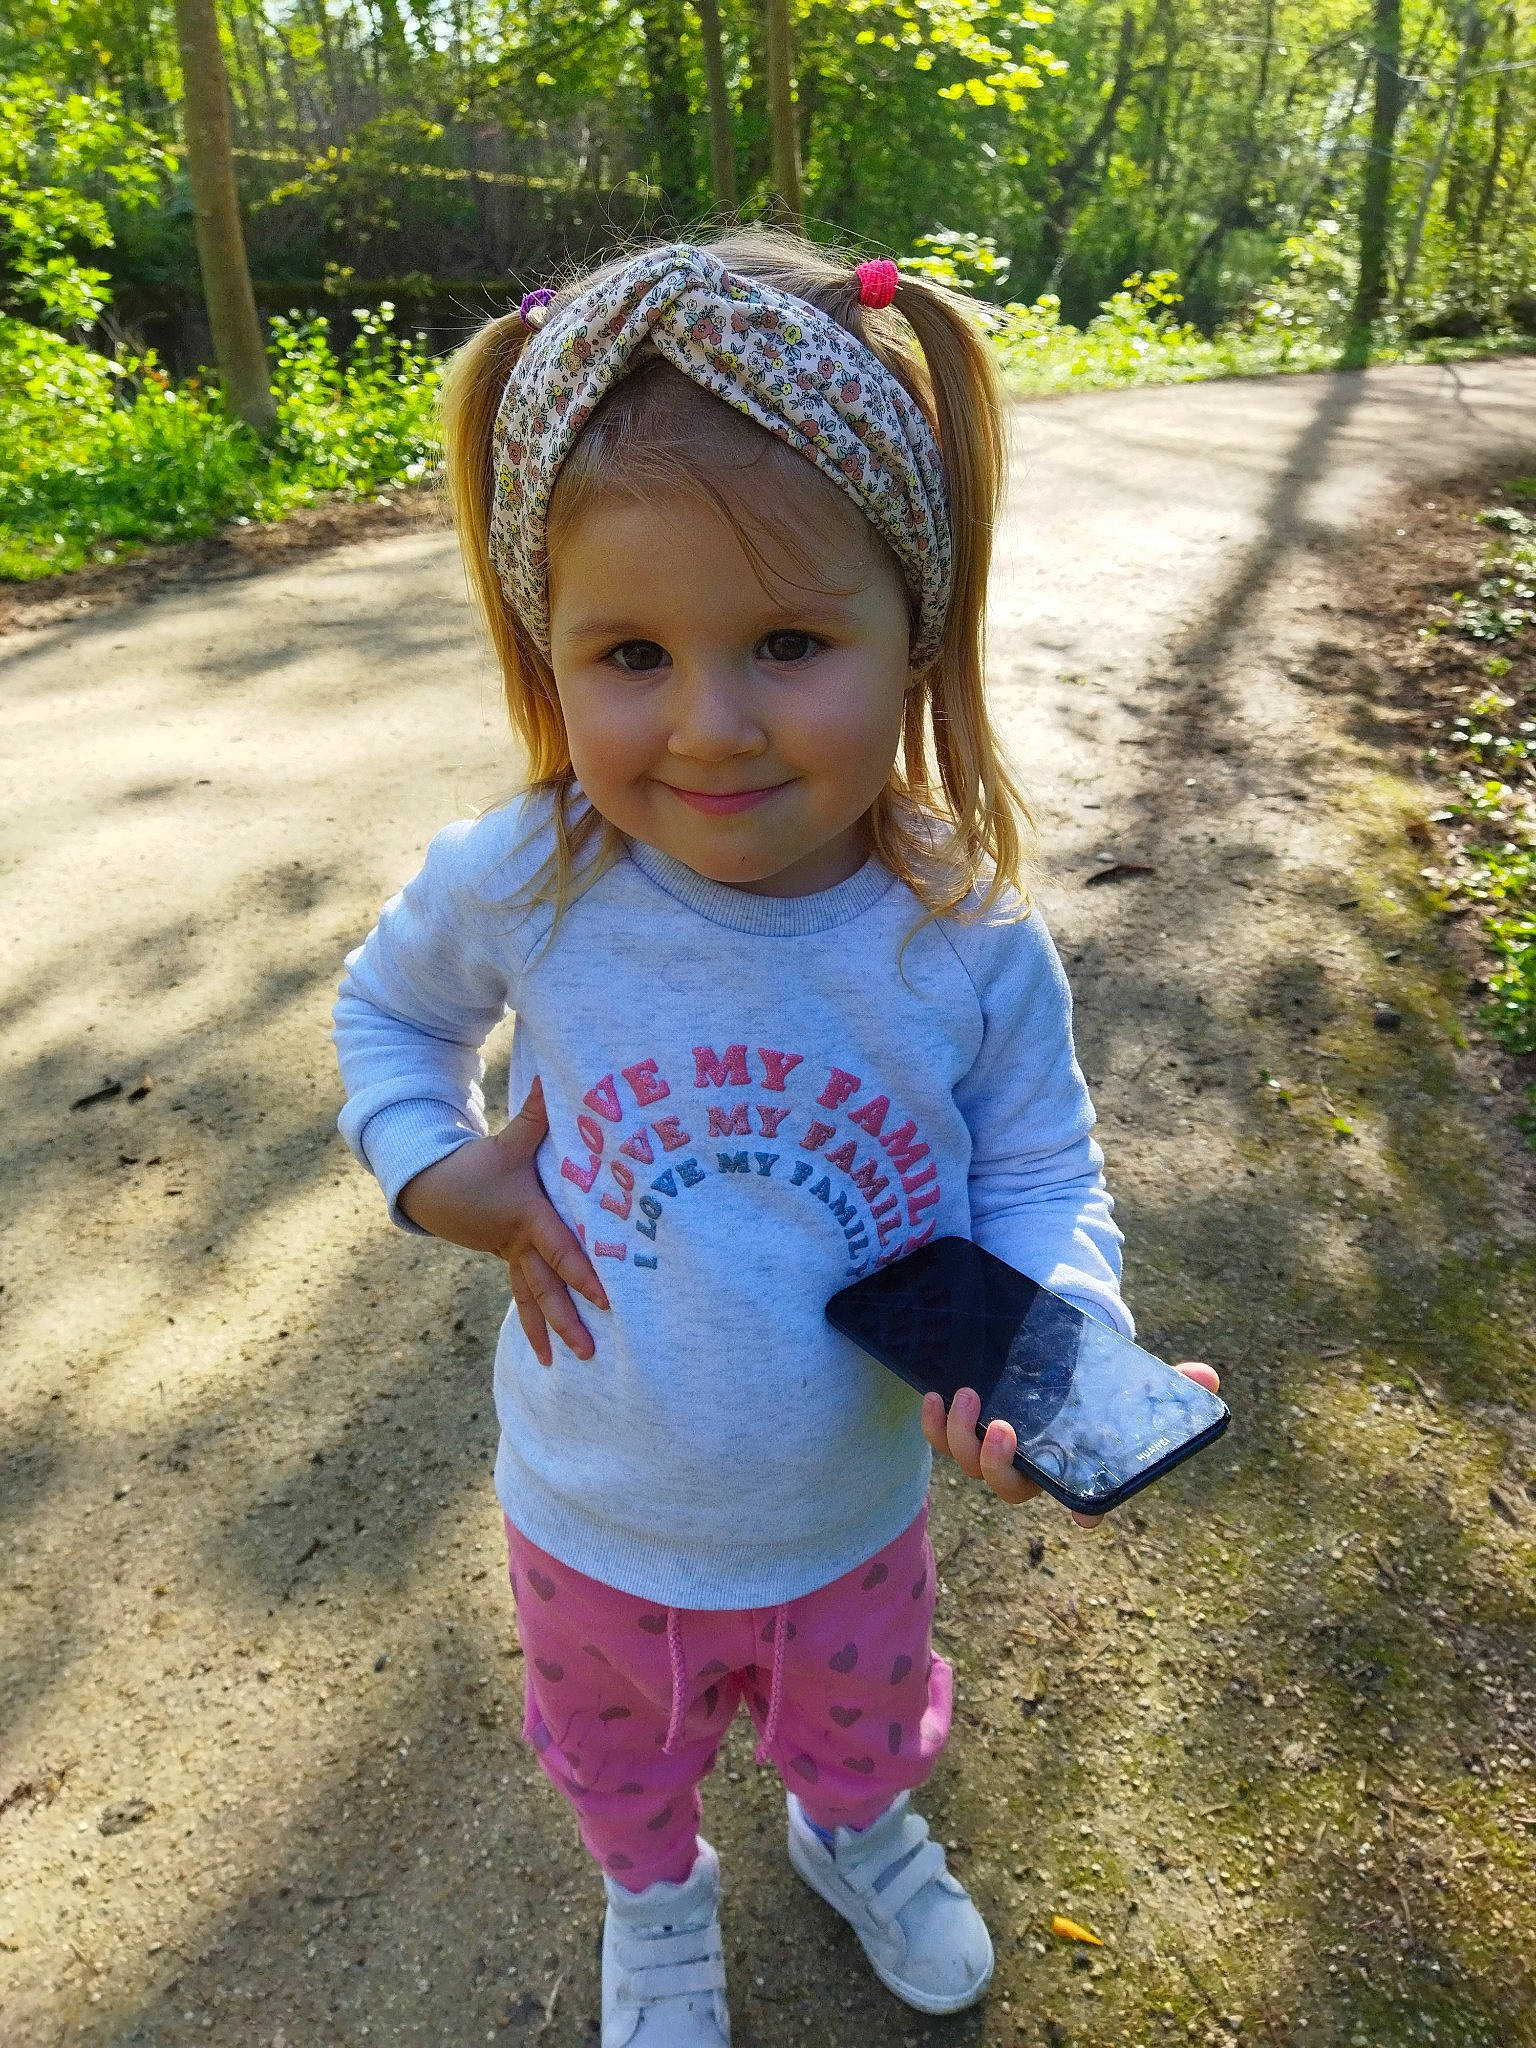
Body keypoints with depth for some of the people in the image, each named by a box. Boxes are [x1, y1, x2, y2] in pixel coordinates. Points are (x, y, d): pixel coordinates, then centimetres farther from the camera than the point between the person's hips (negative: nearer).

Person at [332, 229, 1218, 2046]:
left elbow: (1042, 1178, -11)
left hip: (854, 1524, 1)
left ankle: (855, 1832, 72)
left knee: (862, 1731, 34)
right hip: (596, 1534, 0)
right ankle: (656, 1900, 68)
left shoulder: (973, 945, -25)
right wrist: (434, 1166, -19)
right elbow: (387, 1001, -2)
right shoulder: (523, 887, -25)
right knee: (623, 1763, 32)